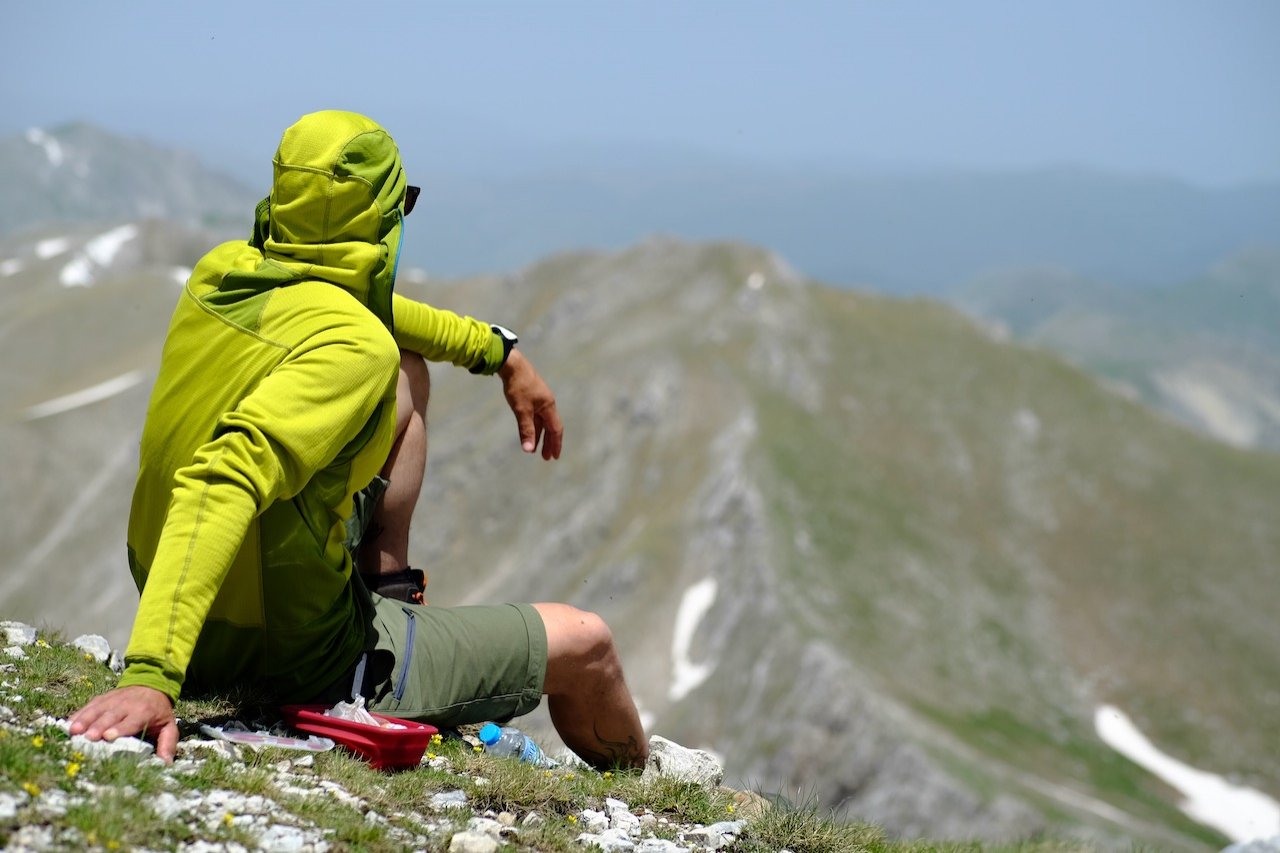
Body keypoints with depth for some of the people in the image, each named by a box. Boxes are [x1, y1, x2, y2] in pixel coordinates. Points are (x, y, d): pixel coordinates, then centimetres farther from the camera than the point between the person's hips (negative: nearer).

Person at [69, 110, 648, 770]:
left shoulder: (222, 272, -6)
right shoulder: (353, 347, -30)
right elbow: (224, 481, -44)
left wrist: (498, 350, 22)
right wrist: (150, 675, -52)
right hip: (305, 661, -8)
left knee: (406, 372, 21)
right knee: (585, 643, 13)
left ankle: (386, 586, 30)